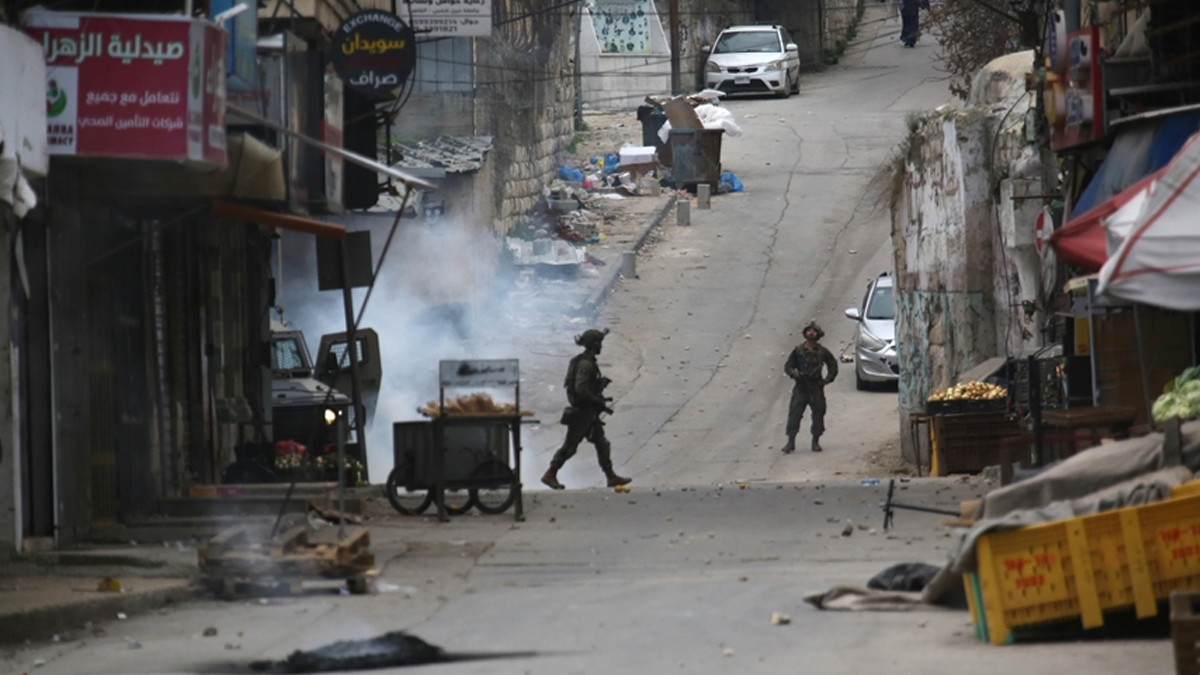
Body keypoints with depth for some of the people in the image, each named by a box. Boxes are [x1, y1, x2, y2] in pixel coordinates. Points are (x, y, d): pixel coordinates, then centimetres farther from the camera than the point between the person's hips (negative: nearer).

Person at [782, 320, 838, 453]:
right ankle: (791, 442, -3)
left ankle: (816, 442, 15)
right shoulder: (798, 351, 1)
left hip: (816, 387, 1)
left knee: (818, 414, 3)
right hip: (801, 387, -1)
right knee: (794, 414, -7)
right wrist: (794, 374, -13)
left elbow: (833, 365, 13)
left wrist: (827, 379, 2)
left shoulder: (822, 352, 2)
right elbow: (788, 366, 7)